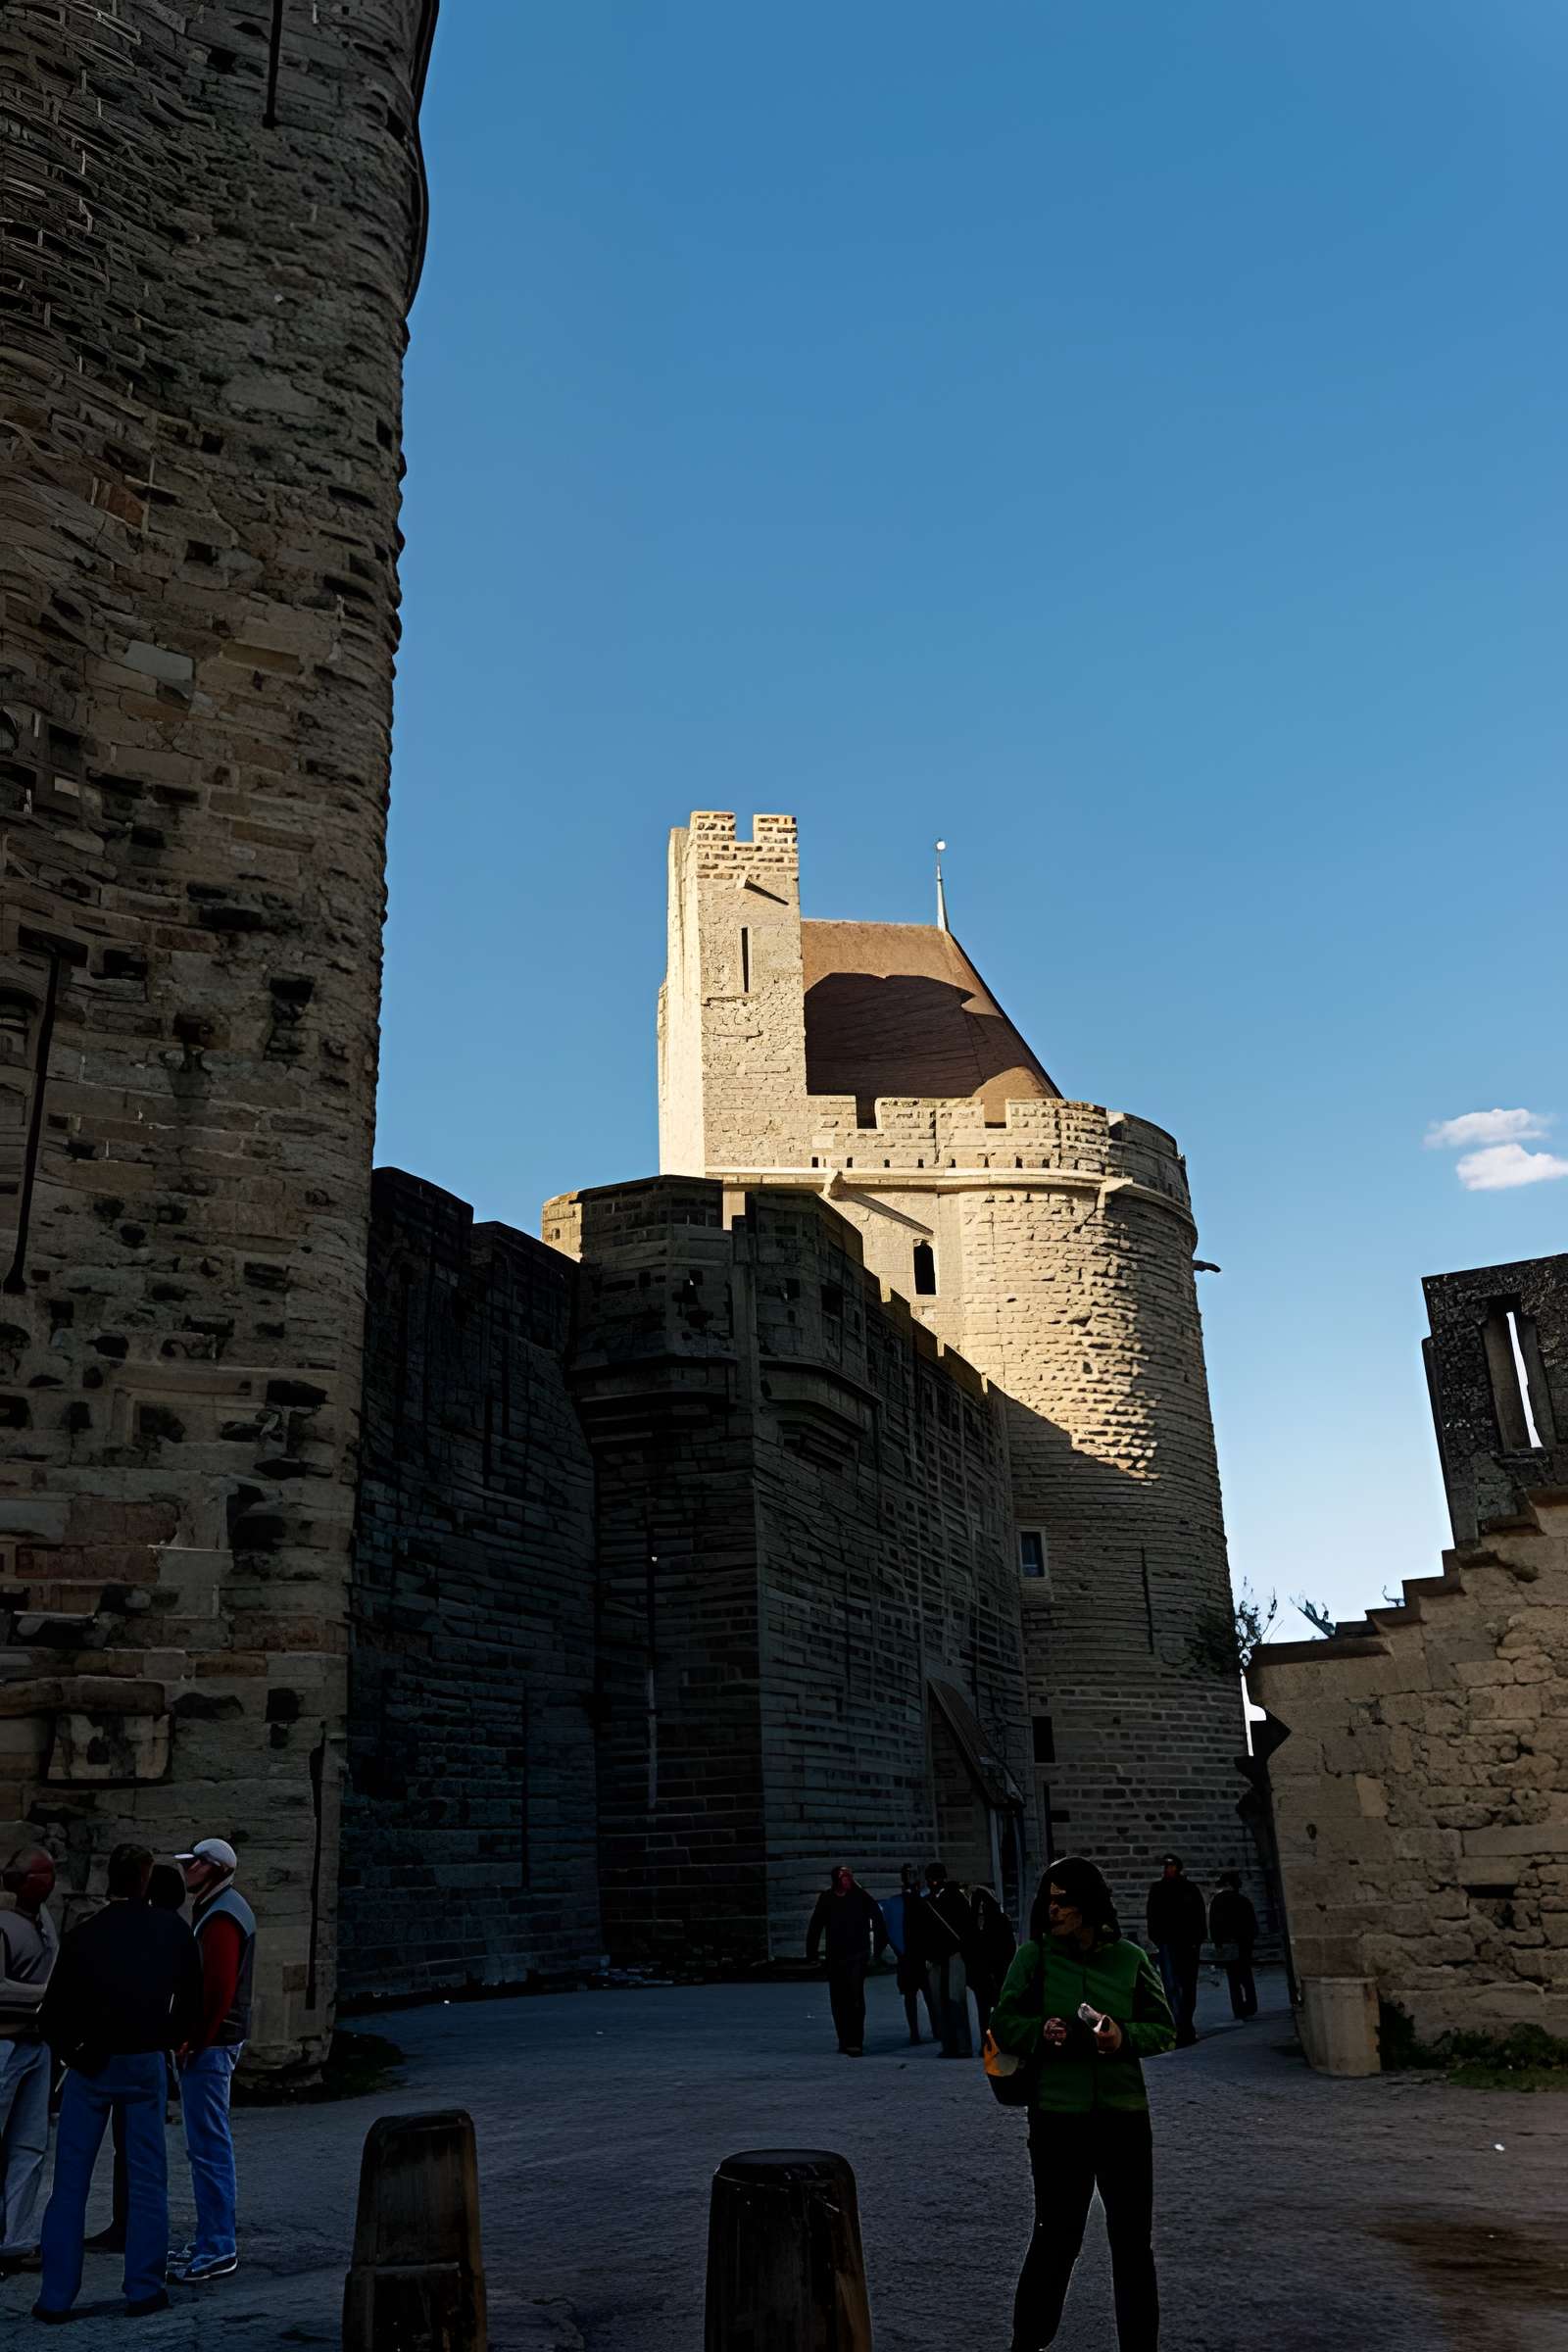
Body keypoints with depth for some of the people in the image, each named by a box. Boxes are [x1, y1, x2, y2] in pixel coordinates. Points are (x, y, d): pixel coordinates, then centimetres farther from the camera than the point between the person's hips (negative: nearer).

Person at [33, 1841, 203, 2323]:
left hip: (90, 2066, -1)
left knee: (70, 2183, 9)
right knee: (148, 2180, 10)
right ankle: (144, 2290, 12)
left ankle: (56, 2296, 10)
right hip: (145, 2066, 1)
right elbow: (191, 2005, -1)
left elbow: (52, 2016, -8)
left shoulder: (84, 1936, -10)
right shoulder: (173, 1931, -6)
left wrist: (75, 2053, 8)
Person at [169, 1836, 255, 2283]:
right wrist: (193, 2038, 16)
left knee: (208, 2146, -6)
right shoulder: (223, 1908, 16)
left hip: (208, 2045, -11)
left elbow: (218, 1988, -24)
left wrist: (193, 2041, -19)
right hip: (214, 2041, 11)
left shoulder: (220, 1918, -17)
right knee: (211, 2144, 16)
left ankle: (217, 2248, -1)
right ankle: (214, 2240, 25)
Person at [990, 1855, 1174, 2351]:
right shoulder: (1035, 1956, -4)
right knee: (1056, 2237, 8)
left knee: (1133, 2240, 10)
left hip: (1124, 2113, 2)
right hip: (1057, 2115, -2)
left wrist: (1125, 2037, -15)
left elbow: (1163, 2027, 5)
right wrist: (1042, 2031, -19)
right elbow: (1002, 2022, 0)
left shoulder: (1130, 1958, 0)